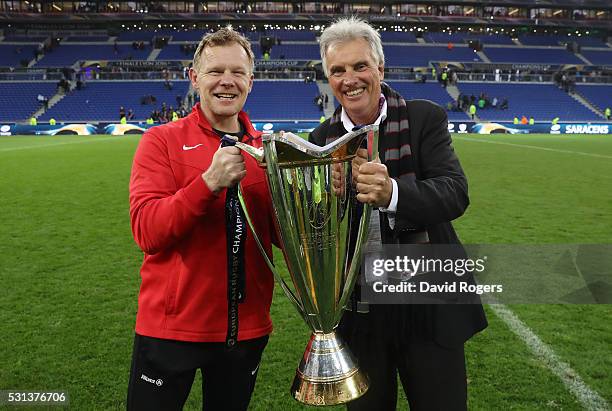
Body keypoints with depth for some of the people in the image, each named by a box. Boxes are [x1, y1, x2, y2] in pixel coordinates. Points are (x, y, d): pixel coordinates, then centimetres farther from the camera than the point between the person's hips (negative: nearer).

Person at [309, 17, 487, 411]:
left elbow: (456, 193, -21)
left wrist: (392, 193, -40)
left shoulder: (425, 118, -7)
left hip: (428, 303, -1)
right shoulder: (321, 140, 0)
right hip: (356, 308, 2)